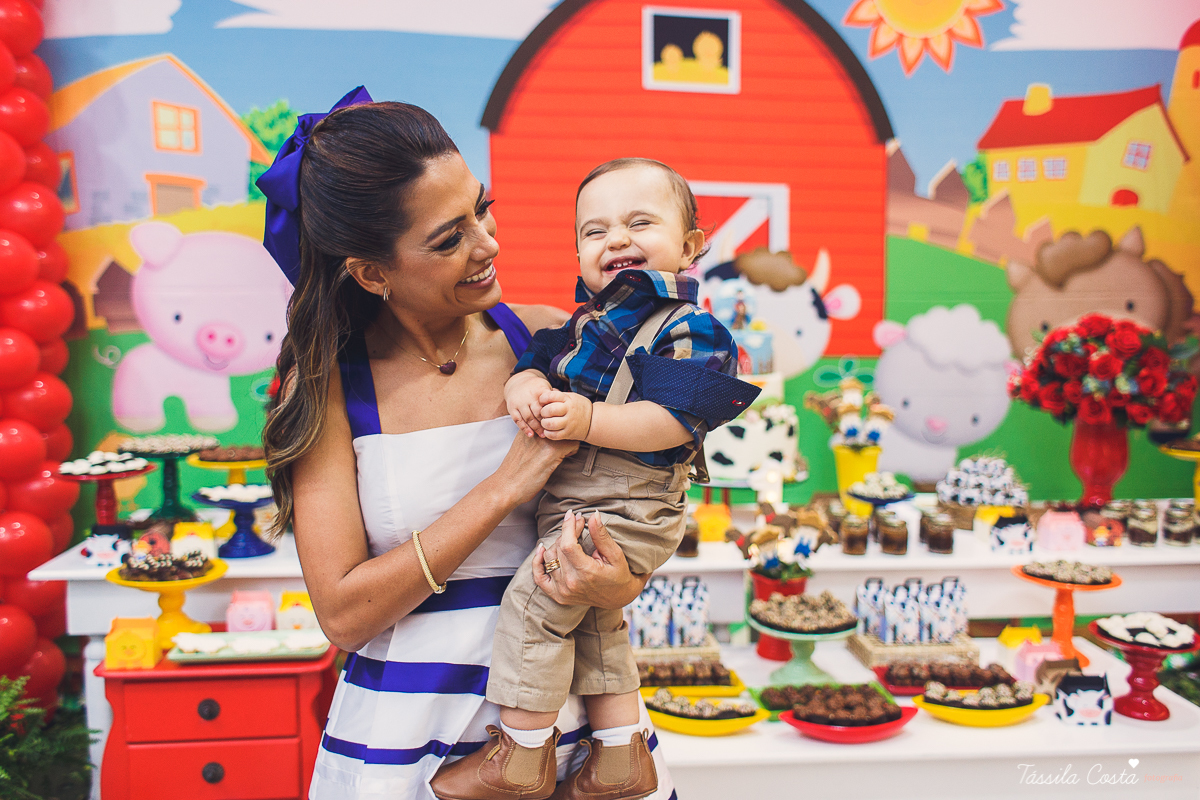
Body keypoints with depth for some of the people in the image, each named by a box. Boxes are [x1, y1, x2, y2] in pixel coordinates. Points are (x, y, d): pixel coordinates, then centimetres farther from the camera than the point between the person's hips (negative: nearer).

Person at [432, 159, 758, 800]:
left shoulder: (688, 330, -12)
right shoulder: (588, 320, 14)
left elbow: (673, 420, -23)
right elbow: (539, 357, 7)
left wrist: (591, 420, -30)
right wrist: (525, 386, -16)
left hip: (622, 509, -10)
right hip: (573, 498, 10)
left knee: (533, 601, -10)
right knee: (594, 621, 19)